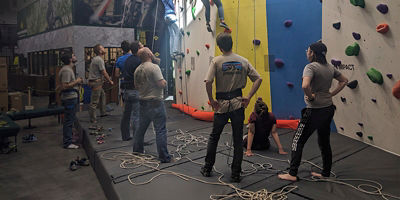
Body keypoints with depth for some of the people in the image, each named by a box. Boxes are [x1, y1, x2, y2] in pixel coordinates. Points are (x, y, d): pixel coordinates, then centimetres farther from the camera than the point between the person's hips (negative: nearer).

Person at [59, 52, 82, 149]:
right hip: (69, 98, -11)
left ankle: (69, 138, 29)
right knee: (69, 120, -6)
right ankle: (67, 143, -1)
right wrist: (76, 82, -17)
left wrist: (77, 81, 14)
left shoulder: (69, 69, 16)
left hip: (71, 97, 11)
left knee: (70, 119, 18)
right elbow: (65, 86, -25)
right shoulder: (66, 70, -18)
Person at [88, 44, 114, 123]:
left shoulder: (95, 59, 15)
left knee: (102, 95, 22)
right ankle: (92, 119, -2)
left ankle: (103, 113, 30)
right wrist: (110, 81, -6)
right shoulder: (99, 60, -16)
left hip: (95, 81, 11)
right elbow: (104, 73, -16)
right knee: (94, 102, -6)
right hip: (96, 82, -11)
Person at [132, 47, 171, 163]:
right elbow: (162, 84, -20)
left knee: (141, 128, 19)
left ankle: (137, 151, 30)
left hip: (143, 102, 8)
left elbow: (136, 86, 17)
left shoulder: (137, 70, 8)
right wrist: (165, 82, 0)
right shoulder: (154, 67, -16)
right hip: (155, 102, -8)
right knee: (160, 130, -3)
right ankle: (164, 157, 0)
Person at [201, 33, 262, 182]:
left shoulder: (216, 61, -6)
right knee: (238, 140, 9)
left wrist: (211, 100, -6)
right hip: (238, 104, 2)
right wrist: (249, 97, 1)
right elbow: (258, 79, 1)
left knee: (214, 137, 15)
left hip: (222, 104, -1)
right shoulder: (243, 61, 4)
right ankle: (236, 174, 14)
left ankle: (207, 168, 26)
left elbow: (208, 82, -17)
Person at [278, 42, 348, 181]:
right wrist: (331, 94, 14)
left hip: (315, 111, -8)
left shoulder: (310, 67, -16)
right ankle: (326, 173, 30)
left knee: (298, 141, 2)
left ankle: (292, 174, 6)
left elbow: (305, 86, -33)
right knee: (324, 142, 19)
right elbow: (344, 81, 22)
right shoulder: (330, 68, 9)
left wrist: (310, 96, -15)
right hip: (328, 109, 8)